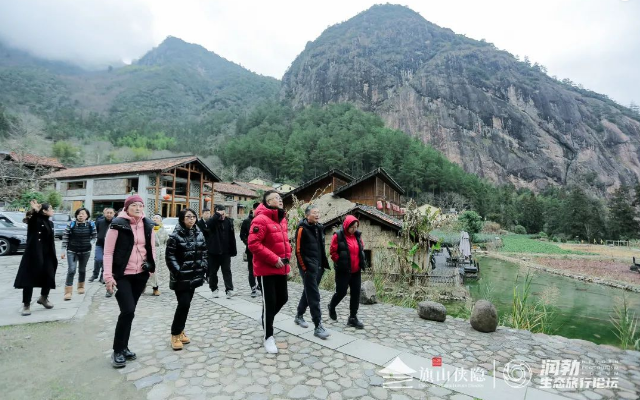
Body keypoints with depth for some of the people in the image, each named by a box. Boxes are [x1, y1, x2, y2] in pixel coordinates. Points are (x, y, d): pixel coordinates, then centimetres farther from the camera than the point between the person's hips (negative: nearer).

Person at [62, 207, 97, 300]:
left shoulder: (91, 225, -4)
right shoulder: (70, 225, -8)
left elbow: (94, 235, 10)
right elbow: (65, 238, -4)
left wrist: (87, 241, -3)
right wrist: (63, 250, -6)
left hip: (86, 251, 2)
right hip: (72, 251, -2)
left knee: (82, 270, 16)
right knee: (71, 270, -12)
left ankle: (81, 287, 36)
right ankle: (68, 291, -7)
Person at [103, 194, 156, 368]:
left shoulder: (148, 225, 4)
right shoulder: (118, 224, -9)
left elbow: (151, 248, 13)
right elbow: (108, 252, -9)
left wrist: (151, 267, 8)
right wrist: (108, 276, -13)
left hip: (140, 274, 5)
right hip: (122, 275, -4)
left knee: (129, 312, 13)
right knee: (128, 311, -11)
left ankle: (124, 347, 27)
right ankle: (117, 351, 8)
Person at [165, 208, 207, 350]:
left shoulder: (199, 234, 7)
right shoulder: (175, 235, -10)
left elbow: (204, 252, 14)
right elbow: (170, 256, -12)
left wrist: (203, 267, 3)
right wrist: (177, 271, -17)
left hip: (194, 275, 6)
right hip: (181, 277, -6)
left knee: (186, 304, 13)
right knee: (183, 304, -7)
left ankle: (180, 331, 28)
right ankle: (175, 334, 10)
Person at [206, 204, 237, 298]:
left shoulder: (228, 221, 1)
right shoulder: (212, 221, -4)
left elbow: (232, 237, 4)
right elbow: (208, 224, -32)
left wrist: (233, 250, 3)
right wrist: (218, 215, -30)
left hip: (225, 251, 1)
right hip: (213, 251, -1)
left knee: (227, 271, 0)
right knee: (213, 271, 10)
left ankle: (229, 289, 0)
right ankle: (214, 289, 23)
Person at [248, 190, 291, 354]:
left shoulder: (282, 220, 10)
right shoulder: (261, 219, -18)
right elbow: (253, 244, -24)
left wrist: (286, 257, 6)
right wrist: (273, 259, -22)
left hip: (281, 268, 8)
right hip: (266, 269, -8)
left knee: (283, 298, 16)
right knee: (269, 302, 1)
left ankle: (266, 318, 44)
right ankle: (268, 337, 18)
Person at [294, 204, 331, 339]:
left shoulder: (319, 228, 11)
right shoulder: (302, 228, -12)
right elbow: (298, 250, -13)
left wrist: (324, 263, 13)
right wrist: (304, 268, -14)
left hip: (318, 267, 8)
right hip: (308, 267, -8)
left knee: (308, 292, 18)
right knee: (314, 296, -7)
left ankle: (299, 316, 36)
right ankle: (318, 327, -2)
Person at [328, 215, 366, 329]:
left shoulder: (357, 235, 6)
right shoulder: (338, 236, -11)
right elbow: (333, 252, -7)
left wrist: (361, 263, 11)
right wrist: (340, 262, -7)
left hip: (356, 271, 5)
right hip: (343, 271, -5)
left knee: (356, 293, 6)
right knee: (341, 292, 1)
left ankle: (353, 318, 17)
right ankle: (332, 307, 32)